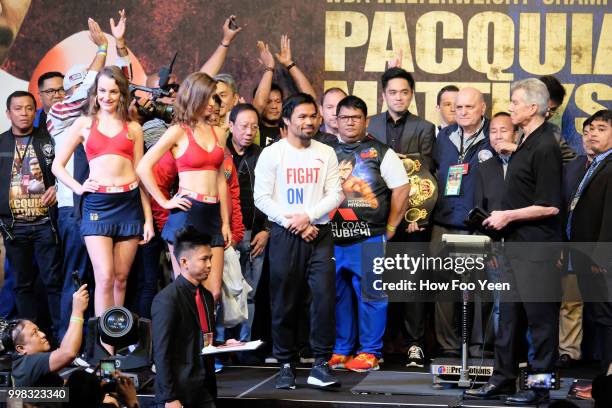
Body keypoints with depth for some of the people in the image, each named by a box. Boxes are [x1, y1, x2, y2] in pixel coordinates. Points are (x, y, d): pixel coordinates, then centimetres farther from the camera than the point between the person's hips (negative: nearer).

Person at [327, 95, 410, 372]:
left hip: (369, 239, -3)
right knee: (337, 296, 8)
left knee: (371, 295, -1)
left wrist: (391, 227, -1)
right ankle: (341, 350, 18)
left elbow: (402, 188, 1)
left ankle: (370, 352, 6)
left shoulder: (380, 153, 2)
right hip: (332, 239, 3)